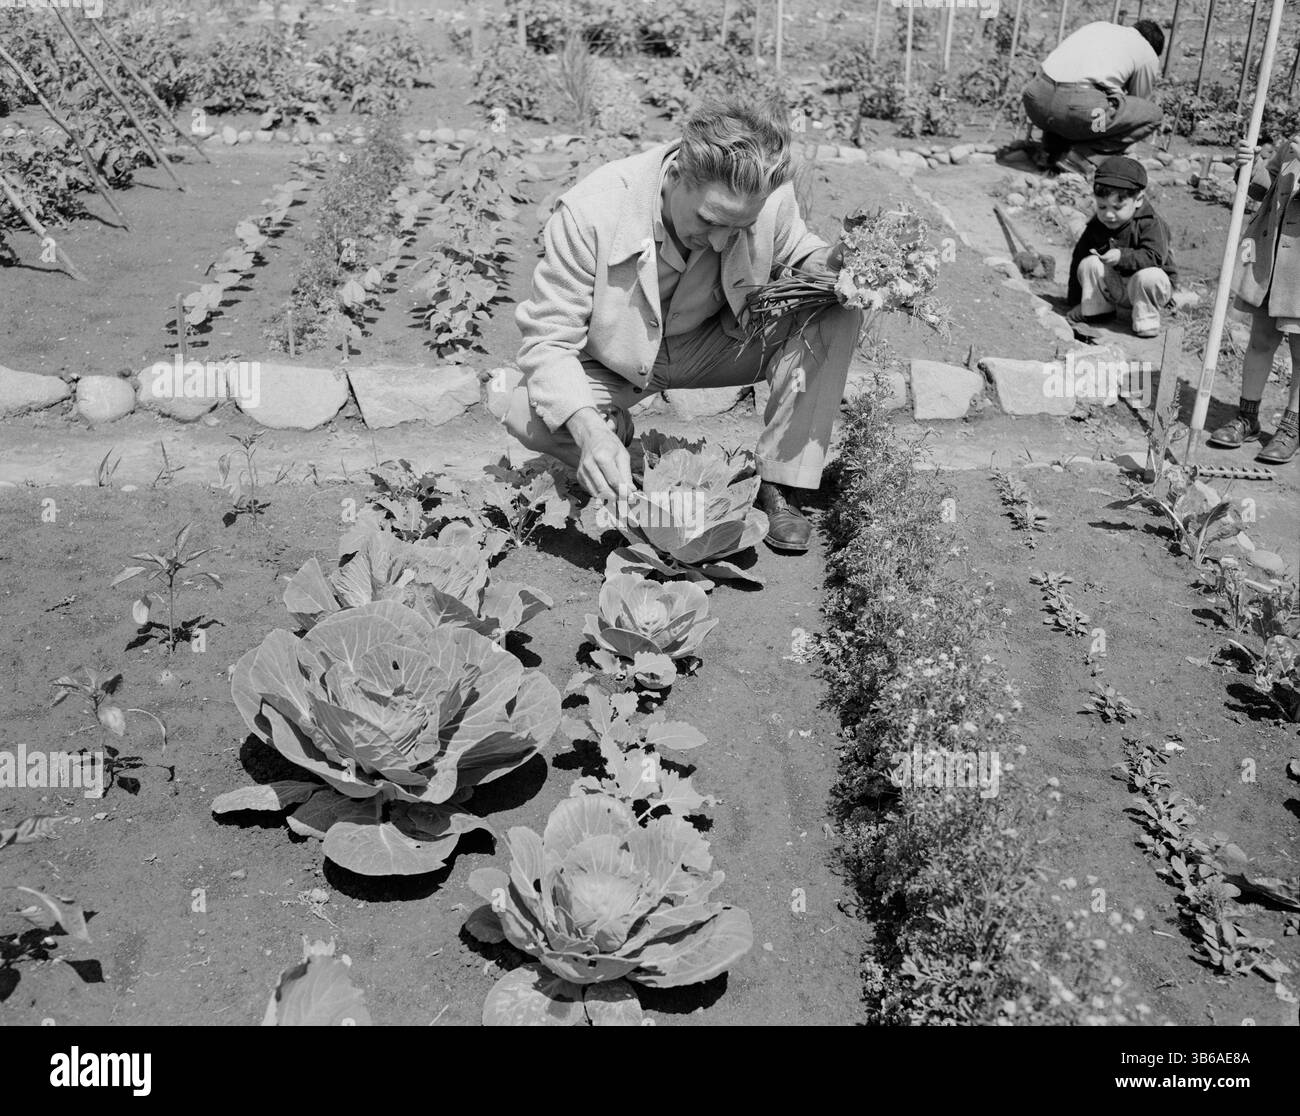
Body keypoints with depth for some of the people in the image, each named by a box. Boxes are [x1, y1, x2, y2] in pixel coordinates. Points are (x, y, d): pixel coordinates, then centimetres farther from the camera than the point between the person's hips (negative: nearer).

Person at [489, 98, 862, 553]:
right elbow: (548, 340, -27)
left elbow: (798, 253, 1)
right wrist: (590, 431, -46)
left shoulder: (769, 196, -23)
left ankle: (781, 485, -15)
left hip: (711, 346, 3)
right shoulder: (589, 213, -32)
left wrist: (832, 269, -26)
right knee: (519, 408, -33)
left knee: (835, 317, -21)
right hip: (612, 364, -2)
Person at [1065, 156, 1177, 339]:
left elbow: (1154, 257, -32)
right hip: (1114, 289, 3)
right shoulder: (1095, 228, -6)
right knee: (1089, 264, -19)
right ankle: (1096, 310, -6)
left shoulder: (1151, 224, -18)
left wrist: (1122, 256, -46)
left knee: (1147, 276, -37)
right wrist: (1076, 304, -8)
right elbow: (1078, 260, -4)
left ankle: (1146, 323, -15)